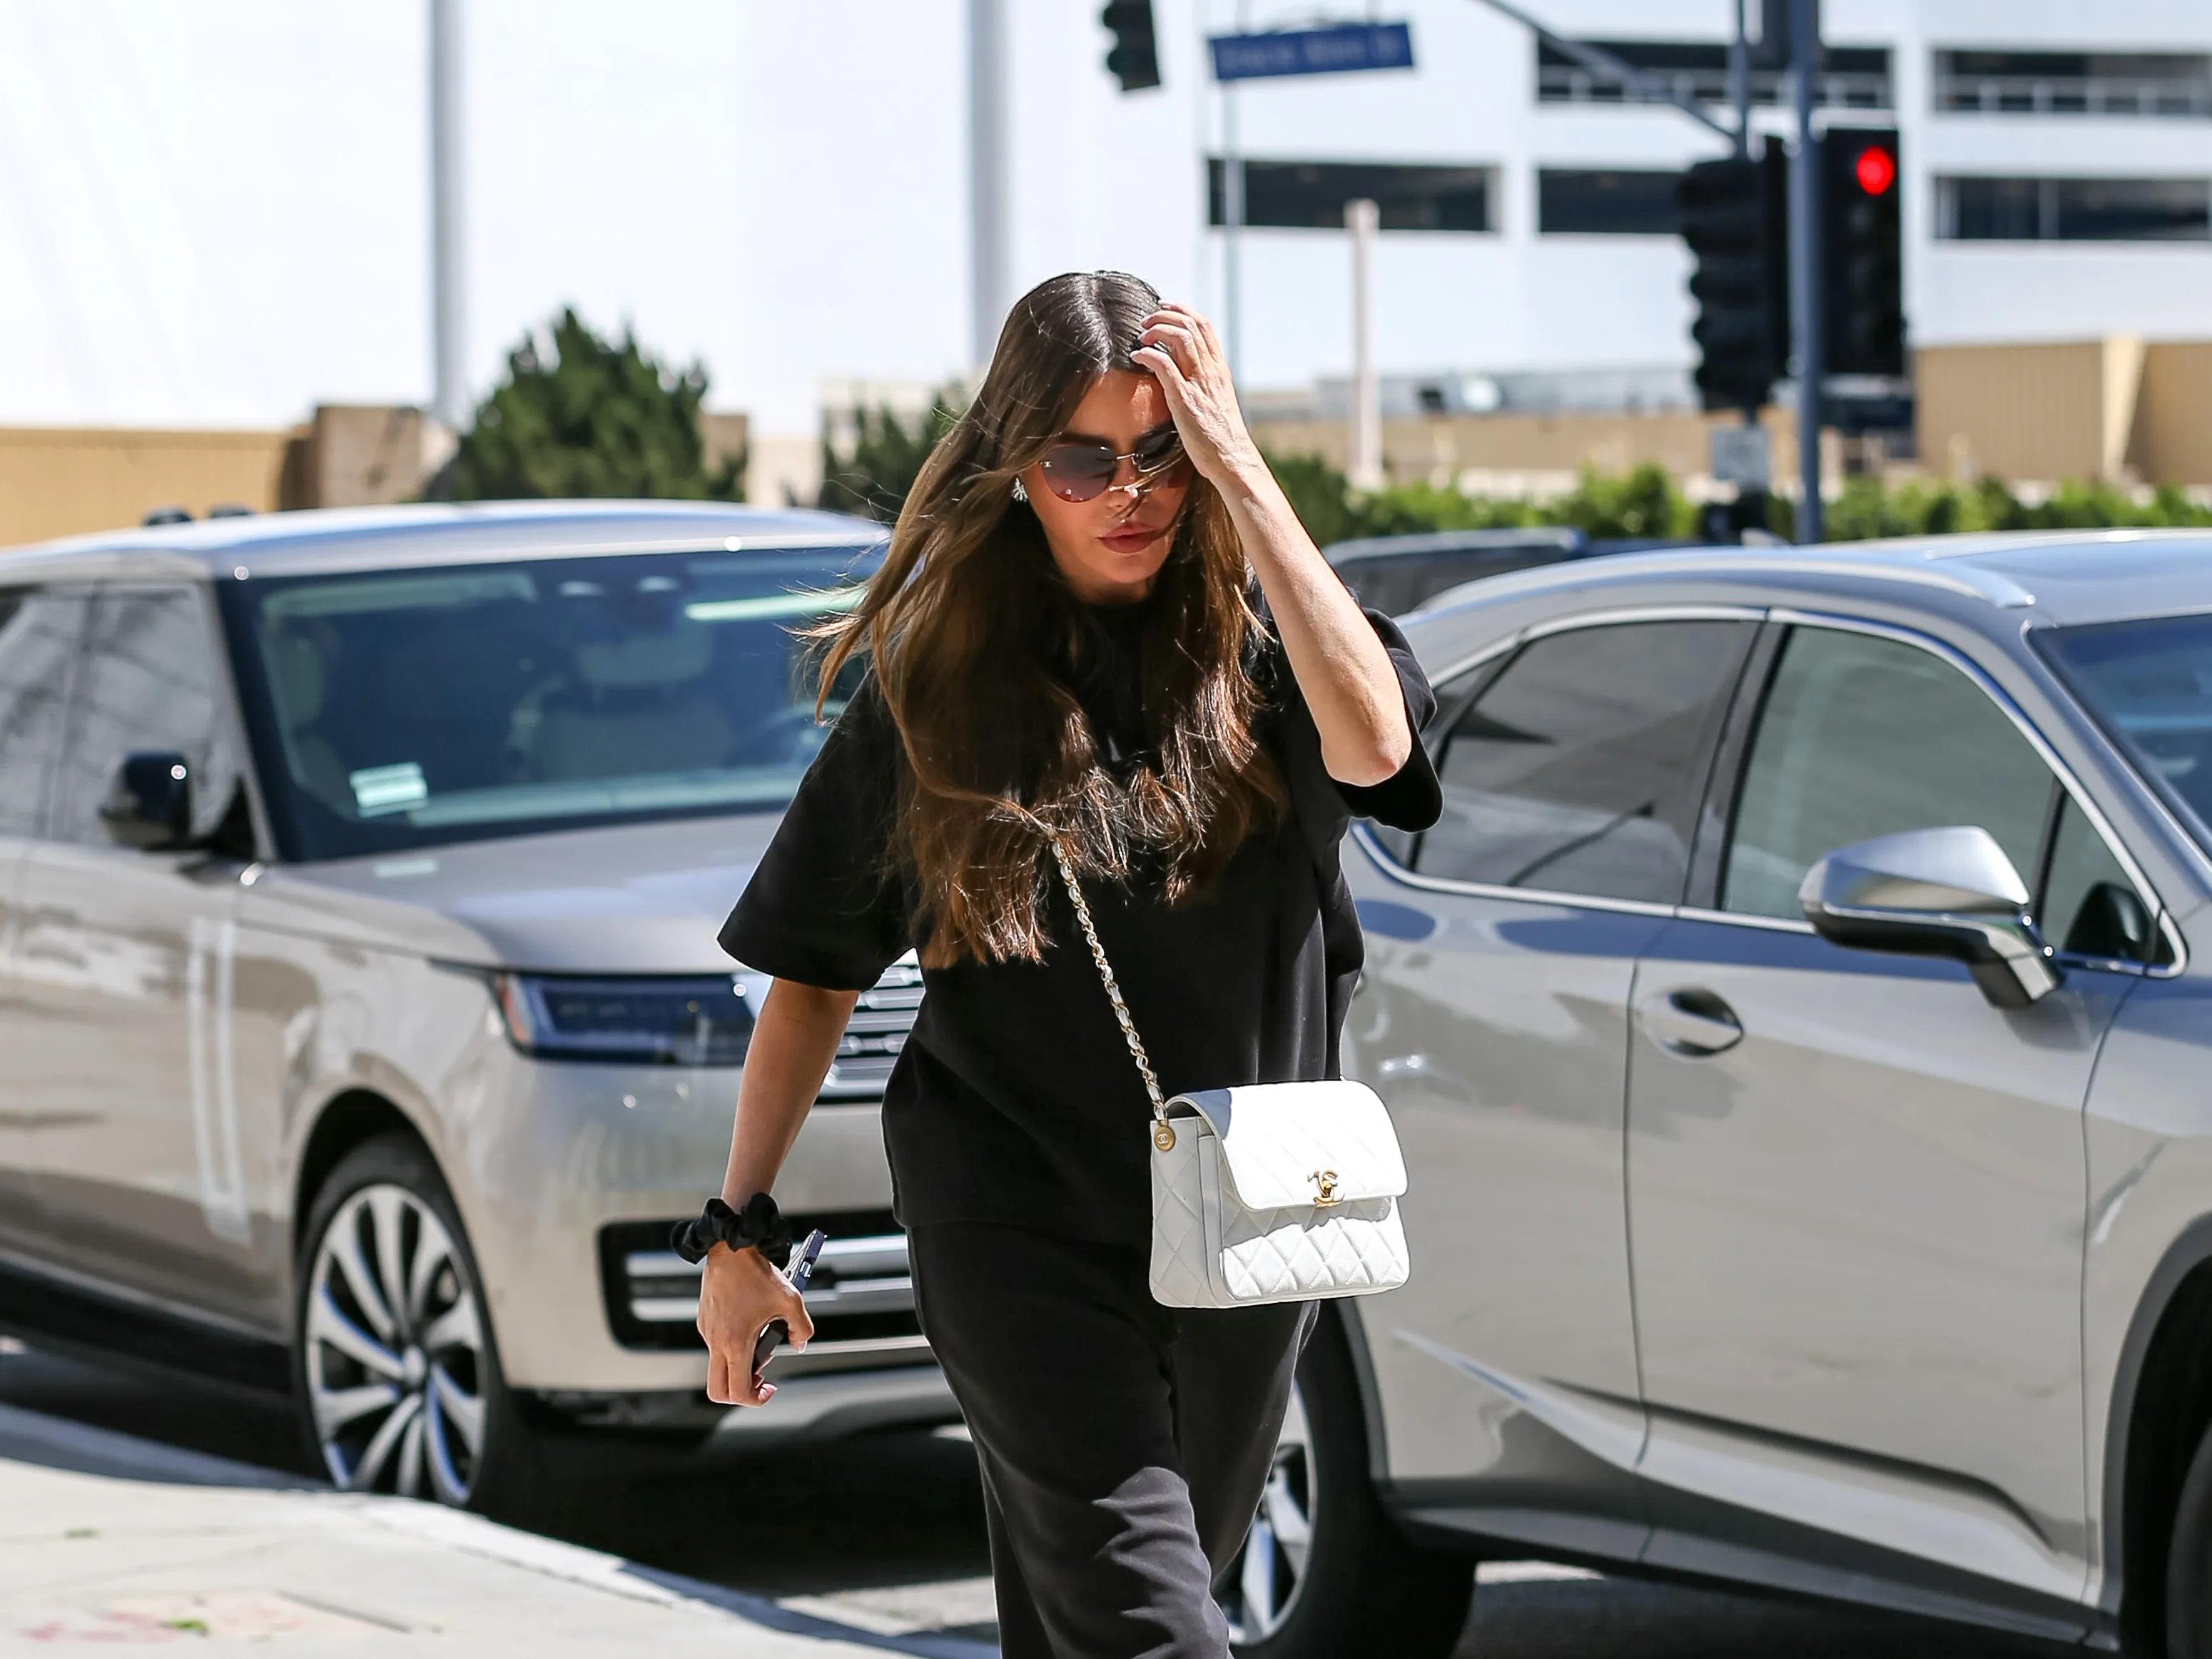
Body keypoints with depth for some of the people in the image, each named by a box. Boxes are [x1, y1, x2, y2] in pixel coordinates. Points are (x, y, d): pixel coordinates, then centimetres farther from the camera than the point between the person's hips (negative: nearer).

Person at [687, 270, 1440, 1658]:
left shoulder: (1254, 636, -1)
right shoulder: (936, 682, -1)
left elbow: (1371, 743, -25)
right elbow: (813, 971, 6)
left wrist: (1239, 470, -23)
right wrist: (742, 1228, 2)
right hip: (1016, 1224, -2)